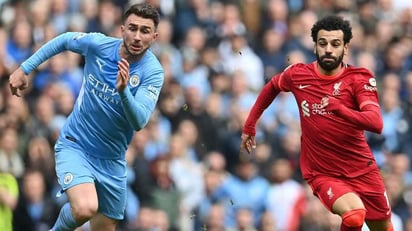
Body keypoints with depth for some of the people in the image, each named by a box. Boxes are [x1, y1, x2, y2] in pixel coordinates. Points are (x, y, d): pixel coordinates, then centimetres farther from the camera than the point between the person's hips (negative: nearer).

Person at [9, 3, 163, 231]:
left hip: (112, 159, 2)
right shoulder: (98, 44, -14)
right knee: (85, 208, -28)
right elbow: (63, 40, 8)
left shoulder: (153, 72, -15)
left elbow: (139, 122, -27)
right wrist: (24, 68, 7)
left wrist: (123, 90, -44)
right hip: (74, 146, -2)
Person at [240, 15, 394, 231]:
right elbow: (271, 87, 18)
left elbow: (376, 123, -27)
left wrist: (338, 108, -42)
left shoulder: (360, 79, -11)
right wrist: (249, 125, 20)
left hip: (362, 170, 2)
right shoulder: (298, 74, -6)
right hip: (322, 173, -2)